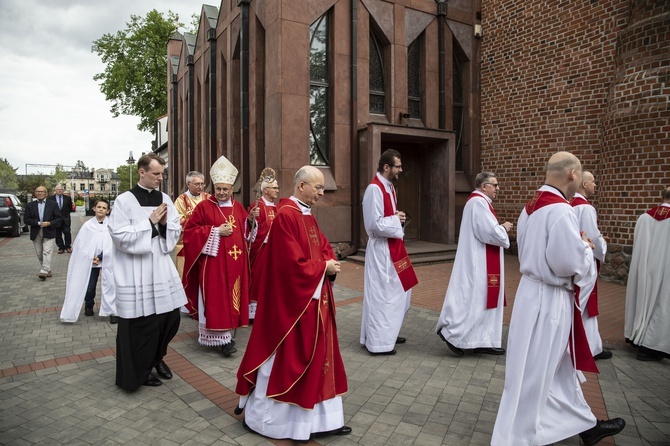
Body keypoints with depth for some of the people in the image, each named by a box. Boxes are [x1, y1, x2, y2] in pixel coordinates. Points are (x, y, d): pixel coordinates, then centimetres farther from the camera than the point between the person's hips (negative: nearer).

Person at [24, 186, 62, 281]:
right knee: (39, 253, 8)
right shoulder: (30, 205, 7)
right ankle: (47, 270, 20)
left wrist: (49, 223, -16)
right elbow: (26, 219, 1)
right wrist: (38, 223, -12)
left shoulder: (52, 205, 3)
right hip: (36, 233, 3)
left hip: (48, 232, -3)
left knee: (47, 252, -12)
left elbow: (59, 219, 1)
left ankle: (44, 271, -17)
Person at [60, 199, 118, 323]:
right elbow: (80, 244, 1)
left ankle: (113, 312, 5)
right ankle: (89, 306, 37)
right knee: (89, 288, 10)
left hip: (107, 261, -2)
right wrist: (91, 257, -8)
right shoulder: (87, 225, 0)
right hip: (90, 262, 2)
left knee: (110, 285, -6)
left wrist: (101, 257, -13)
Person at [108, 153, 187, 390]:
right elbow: (120, 236, -13)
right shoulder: (125, 200, -7)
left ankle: (157, 357, 35)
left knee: (171, 316, 10)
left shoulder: (164, 199, 8)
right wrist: (150, 222, -15)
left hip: (162, 268, 5)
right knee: (141, 323, 3)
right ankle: (140, 370, 25)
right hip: (136, 272, -5)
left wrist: (164, 223, -10)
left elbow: (176, 231, 10)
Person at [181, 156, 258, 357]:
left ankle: (227, 330, 26)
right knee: (216, 299, -5)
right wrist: (216, 231, -15)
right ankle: (222, 337, 0)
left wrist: (250, 219, -3)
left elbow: (245, 232, 16)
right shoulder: (204, 206, -4)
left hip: (234, 262, 5)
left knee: (232, 297, 12)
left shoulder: (238, 207, 11)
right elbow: (190, 231, -8)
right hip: (213, 262, -5)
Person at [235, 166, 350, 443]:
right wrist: (324, 267, -13)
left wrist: (330, 264, -6)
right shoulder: (286, 216, -20)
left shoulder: (307, 215, 10)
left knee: (316, 358, 15)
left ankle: (319, 419, 28)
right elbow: (293, 264, -25)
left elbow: (323, 246, 14)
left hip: (313, 300, 10)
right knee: (284, 359, 5)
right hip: (291, 301, -10)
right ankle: (260, 415, 25)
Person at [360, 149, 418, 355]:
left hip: (392, 247, 10)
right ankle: (378, 342, 12)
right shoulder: (375, 189, -19)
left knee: (396, 292, 18)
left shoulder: (389, 187, 12)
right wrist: (396, 219, -14)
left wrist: (397, 218, 2)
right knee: (382, 294, -1)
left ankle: (387, 333, 33)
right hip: (381, 249, -10)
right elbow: (375, 224, -25)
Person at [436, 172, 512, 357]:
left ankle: (483, 341, 16)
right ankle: (451, 332, 2)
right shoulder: (478, 202, -17)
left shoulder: (479, 202, 17)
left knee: (481, 298, 11)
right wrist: (504, 228, -4)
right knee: (473, 299, -6)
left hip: (481, 261, 11)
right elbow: (490, 232, -22)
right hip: (478, 262, -11)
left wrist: (500, 228, 7)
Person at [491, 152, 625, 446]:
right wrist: (585, 247, -4)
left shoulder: (531, 207, 8)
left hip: (535, 291, 10)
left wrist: (576, 245, 14)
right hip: (549, 299, -10)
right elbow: (570, 262, -23)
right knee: (534, 373, 4)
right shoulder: (560, 210, -21)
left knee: (559, 368, 22)